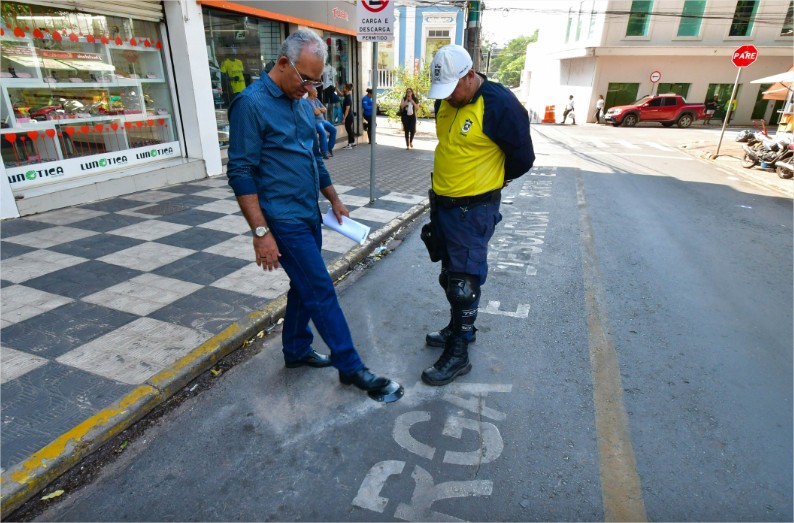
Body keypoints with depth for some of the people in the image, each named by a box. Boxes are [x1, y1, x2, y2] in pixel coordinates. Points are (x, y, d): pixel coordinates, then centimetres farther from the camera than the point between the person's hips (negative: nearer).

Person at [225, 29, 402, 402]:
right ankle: (351, 368, 9)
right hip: (284, 221, -8)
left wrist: (334, 200, 18)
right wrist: (261, 232, -19)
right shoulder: (251, 103, -13)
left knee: (305, 287, 16)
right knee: (322, 292, -3)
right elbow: (240, 174, -16)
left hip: (308, 215, 8)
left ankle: (296, 350, 35)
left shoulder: (301, 103, 11)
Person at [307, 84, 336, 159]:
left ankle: (329, 148, 6)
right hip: (315, 121, -9)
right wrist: (321, 109, 2)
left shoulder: (316, 99, 16)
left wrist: (319, 109, -8)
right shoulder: (308, 101, -11)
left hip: (322, 120, 9)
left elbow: (325, 109, 12)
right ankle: (324, 153, -29)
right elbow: (316, 112, -19)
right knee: (323, 132, -32)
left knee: (333, 129, -4)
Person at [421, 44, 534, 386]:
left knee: (464, 282, -3)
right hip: (442, 203, 8)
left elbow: (522, 158, -8)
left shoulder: (500, 104, -18)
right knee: (449, 275, 18)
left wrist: (492, 179, 7)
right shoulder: (445, 101, 5)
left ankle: (458, 353, 10)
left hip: (474, 210, -8)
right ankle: (459, 328, 38)